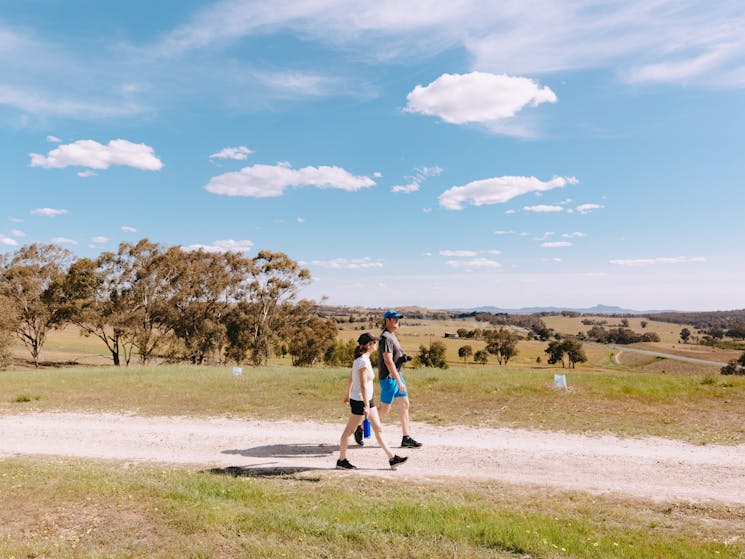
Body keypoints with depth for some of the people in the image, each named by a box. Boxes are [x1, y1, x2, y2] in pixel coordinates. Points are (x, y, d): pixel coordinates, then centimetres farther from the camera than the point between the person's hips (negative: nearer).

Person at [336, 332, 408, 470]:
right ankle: (341, 461, 18)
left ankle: (392, 458, 17)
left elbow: (351, 378, 16)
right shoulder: (363, 361, -22)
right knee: (349, 431, 5)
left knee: (378, 429, 12)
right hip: (360, 401, -10)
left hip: (367, 399, 10)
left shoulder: (360, 359, 7)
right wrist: (366, 405, -25)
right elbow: (363, 385, -25)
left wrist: (348, 394, 26)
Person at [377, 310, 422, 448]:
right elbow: (388, 361, -24)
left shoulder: (392, 335, 13)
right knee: (385, 409, -2)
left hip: (397, 375, 10)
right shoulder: (386, 338, -18)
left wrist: (403, 358, 3)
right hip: (388, 377, -10)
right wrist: (399, 382, -25)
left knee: (404, 404, 8)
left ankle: (406, 438, 13)